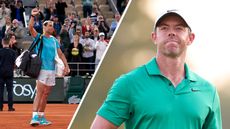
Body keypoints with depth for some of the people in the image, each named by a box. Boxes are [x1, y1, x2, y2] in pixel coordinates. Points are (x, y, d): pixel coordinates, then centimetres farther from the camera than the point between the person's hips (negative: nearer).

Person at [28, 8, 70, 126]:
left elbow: (60, 54, 14)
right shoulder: (39, 37, 0)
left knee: (46, 95, 8)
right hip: (42, 69, -5)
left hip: (52, 70, 6)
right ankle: (34, 117, -18)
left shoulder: (54, 40, 14)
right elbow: (30, 28, -16)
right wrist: (33, 16, -28)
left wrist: (66, 66, 4)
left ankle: (41, 116, 15)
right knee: (39, 93, -14)